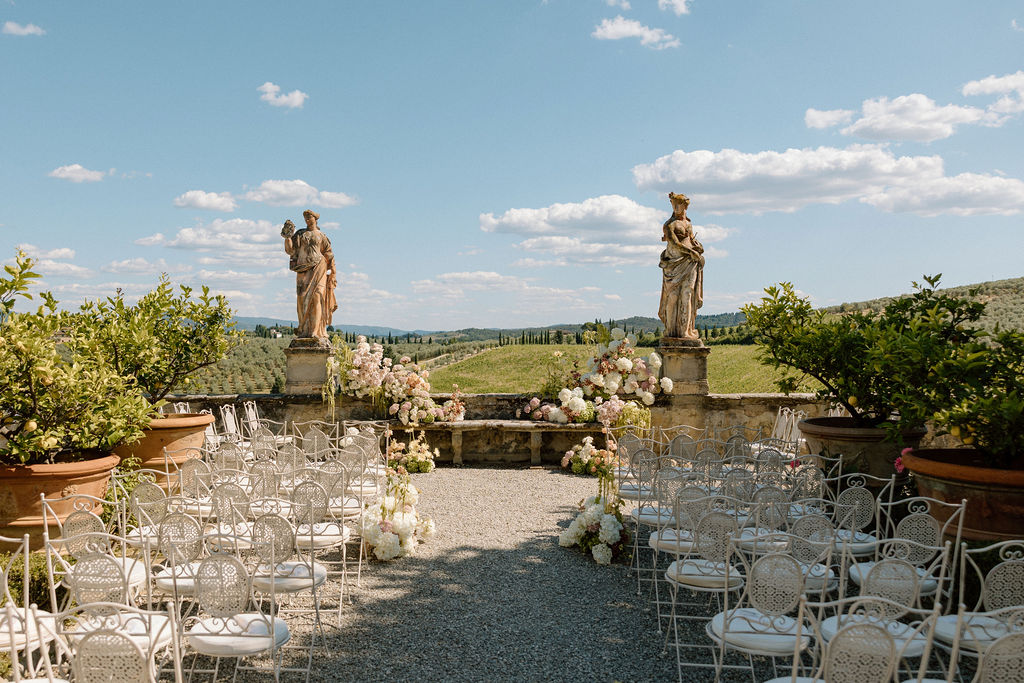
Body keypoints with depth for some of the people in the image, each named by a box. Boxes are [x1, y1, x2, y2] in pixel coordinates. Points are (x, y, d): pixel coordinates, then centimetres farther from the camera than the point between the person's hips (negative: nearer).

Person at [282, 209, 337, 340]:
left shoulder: (321, 236, 11)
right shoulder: (299, 234, 14)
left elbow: (328, 255, 12)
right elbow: (290, 250, 5)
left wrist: (332, 273, 7)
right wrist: (287, 237, -9)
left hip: (317, 267, -2)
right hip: (303, 269, 2)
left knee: (316, 297, -12)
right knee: (303, 299, -4)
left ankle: (316, 330, -13)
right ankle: (304, 330, -1)